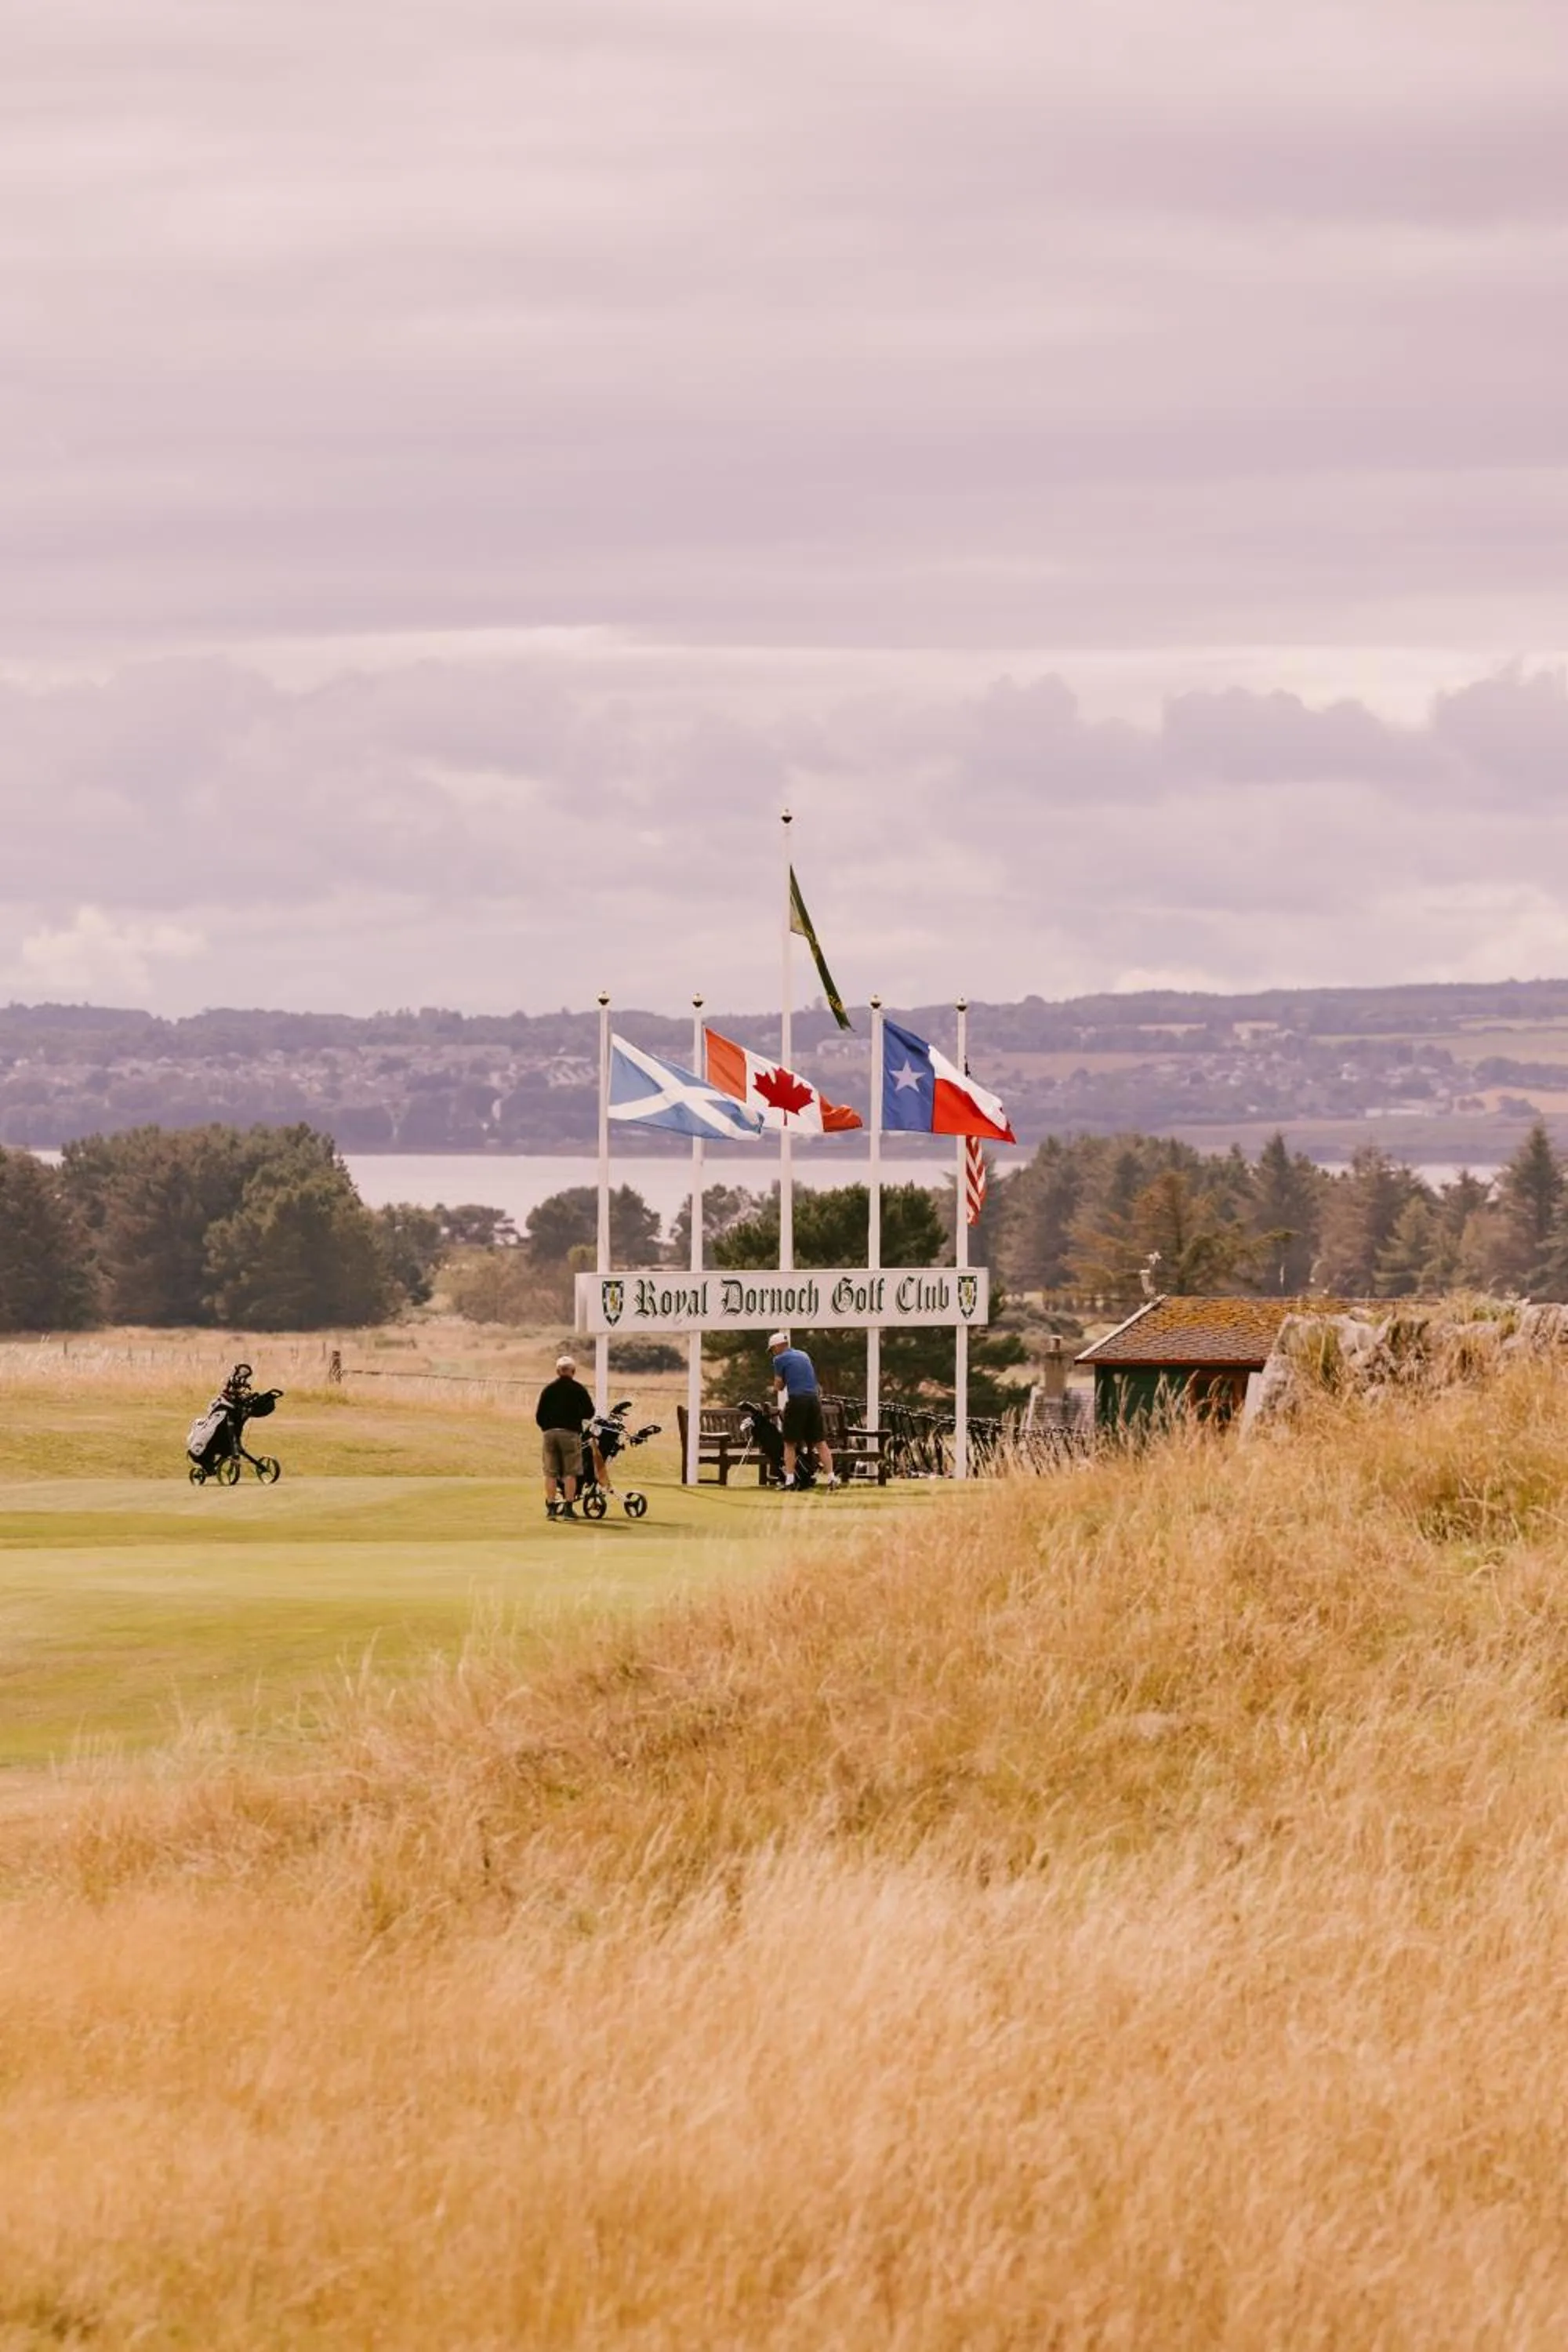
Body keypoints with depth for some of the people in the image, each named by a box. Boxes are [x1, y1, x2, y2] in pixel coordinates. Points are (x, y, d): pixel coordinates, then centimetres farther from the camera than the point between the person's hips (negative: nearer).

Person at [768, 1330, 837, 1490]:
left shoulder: (780, 1360, 1)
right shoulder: (804, 1355, 19)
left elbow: (780, 1386, 2)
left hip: (797, 1400, -5)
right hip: (814, 1398, 5)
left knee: (790, 1443, 4)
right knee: (821, 1442, 5)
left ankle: (790, 1480, -3)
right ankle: (830, 1478, -2)